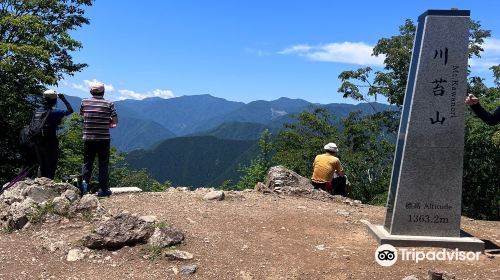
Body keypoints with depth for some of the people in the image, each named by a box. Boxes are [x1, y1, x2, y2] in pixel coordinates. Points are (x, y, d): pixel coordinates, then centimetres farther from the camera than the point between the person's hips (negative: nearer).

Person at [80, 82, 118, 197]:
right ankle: (103, 189, 8)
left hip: (88, 138, 2)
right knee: (103, 164, 6)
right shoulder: (108, 104, -5)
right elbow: (115, 121, -3)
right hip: (104, 139, -2)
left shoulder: (84, 102, 1)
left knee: (87, 163, 13)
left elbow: (82, 115, 15)